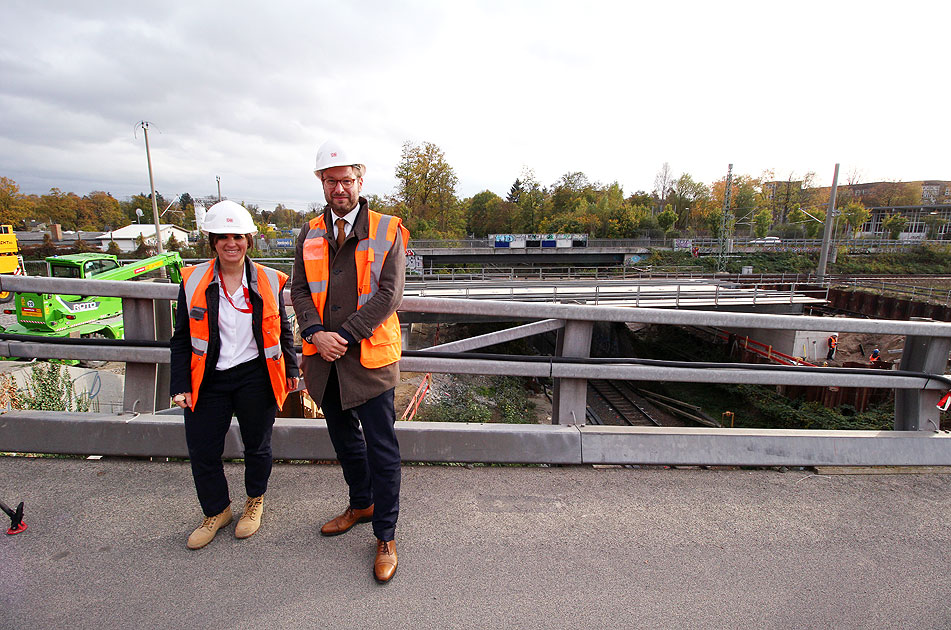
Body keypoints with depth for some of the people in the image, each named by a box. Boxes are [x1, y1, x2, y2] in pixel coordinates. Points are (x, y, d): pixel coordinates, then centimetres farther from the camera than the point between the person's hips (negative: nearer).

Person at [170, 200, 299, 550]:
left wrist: (290, 369, 8)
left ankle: (255, 501, 40)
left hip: (255, 377, -1)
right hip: (208, 380, 1)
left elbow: (282, 329, 8)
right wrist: (181, 385, -1)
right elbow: (182, 338, 4)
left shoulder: (269, 281, -2)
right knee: (202, 451, 9)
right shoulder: (193, 281, 0)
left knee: (257, 445, 14)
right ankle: (217, 511, 35)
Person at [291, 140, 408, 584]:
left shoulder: (387, 231, -4)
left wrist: (344, 336, -16)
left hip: (369, 354, -5)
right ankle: (361, 504, 43)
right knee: (343, 437, 20)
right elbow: (299, 290, 6)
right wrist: (316, 334, -12)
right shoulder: (310, 235, 10)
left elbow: (389, 294, -12)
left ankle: (385, 536, 19)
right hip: (324, 356, 5)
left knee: (381, 447, 2)